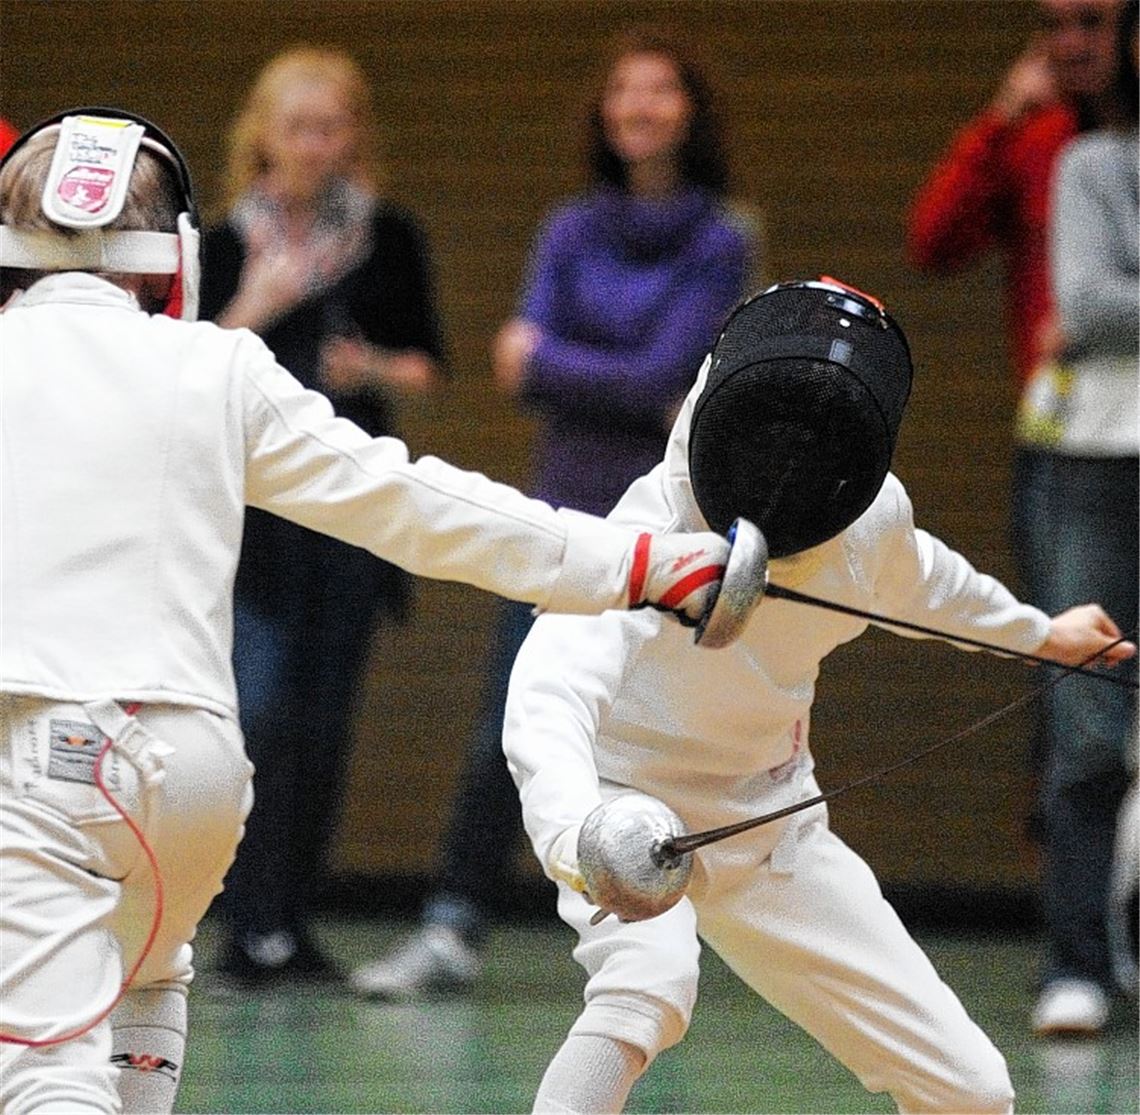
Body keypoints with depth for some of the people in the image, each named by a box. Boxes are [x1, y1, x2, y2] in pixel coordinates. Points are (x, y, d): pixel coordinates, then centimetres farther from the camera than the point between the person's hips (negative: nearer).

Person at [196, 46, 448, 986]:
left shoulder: (390, 240, 5)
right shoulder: (223, 247, 1)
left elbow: (427, 366, 10)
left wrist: (374, 370, -10)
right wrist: (248, 315, -16)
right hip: (252, 498, -2)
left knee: (326, 723, 3)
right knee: (263, 713, -14)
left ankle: (295, 924, 10)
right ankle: (250, 927, -14)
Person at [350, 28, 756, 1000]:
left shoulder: (719, 244, -1)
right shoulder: (572, 232, 11)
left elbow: (663, 373, -11)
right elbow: (523, 363, 2)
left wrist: (550, 363, -3)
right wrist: (636, 397, -12)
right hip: (565, 508, 3)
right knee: (507, 729, -3)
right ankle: (454, 928, -3)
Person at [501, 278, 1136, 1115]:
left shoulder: (874, 514, -18)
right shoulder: (656, 533, -36)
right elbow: (547, 700, -55)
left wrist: (1039, 633, 27)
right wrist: (579, 834, -75)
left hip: (766, 821, 5)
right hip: (628, 815, -5)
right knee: (650, 984, -38)